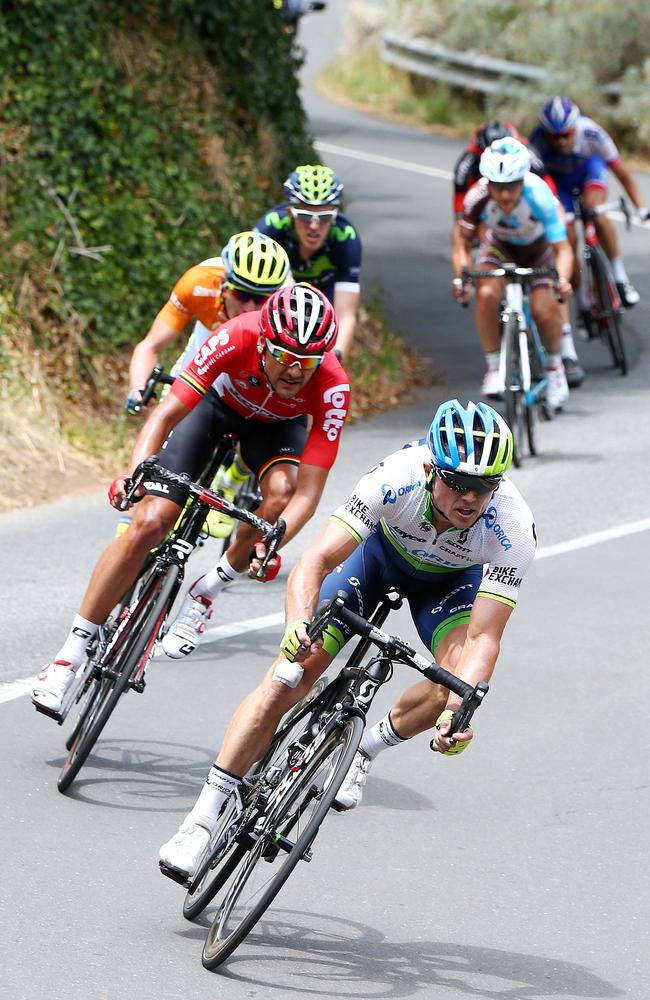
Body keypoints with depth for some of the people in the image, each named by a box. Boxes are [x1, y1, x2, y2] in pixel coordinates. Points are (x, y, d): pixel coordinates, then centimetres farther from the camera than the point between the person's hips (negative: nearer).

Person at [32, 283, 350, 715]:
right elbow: (166, 415, -38)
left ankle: (207, 591, -5)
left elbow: (308, 490, -37)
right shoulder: (237, 338, -39)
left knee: (281, 492, -32)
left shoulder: (332, 385, -37)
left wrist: (269, 546, -54)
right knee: (149, 523, -14)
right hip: (217, 400, -1)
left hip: (277, 423, 1)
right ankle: (71, 652, -4)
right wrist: (135, 473, -56)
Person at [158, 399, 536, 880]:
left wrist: (459, 709, -56)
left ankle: (365, 749, 4)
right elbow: (316, 559, -41)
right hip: (380, 547, 0)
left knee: (457, 683, -28)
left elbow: (484, 638, -39)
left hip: (451, 576, 1)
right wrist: (299, 624, -61)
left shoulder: (514, 529, -37)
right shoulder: (397, 479, -39)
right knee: (290, 676, -14)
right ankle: (201, 821, -7)